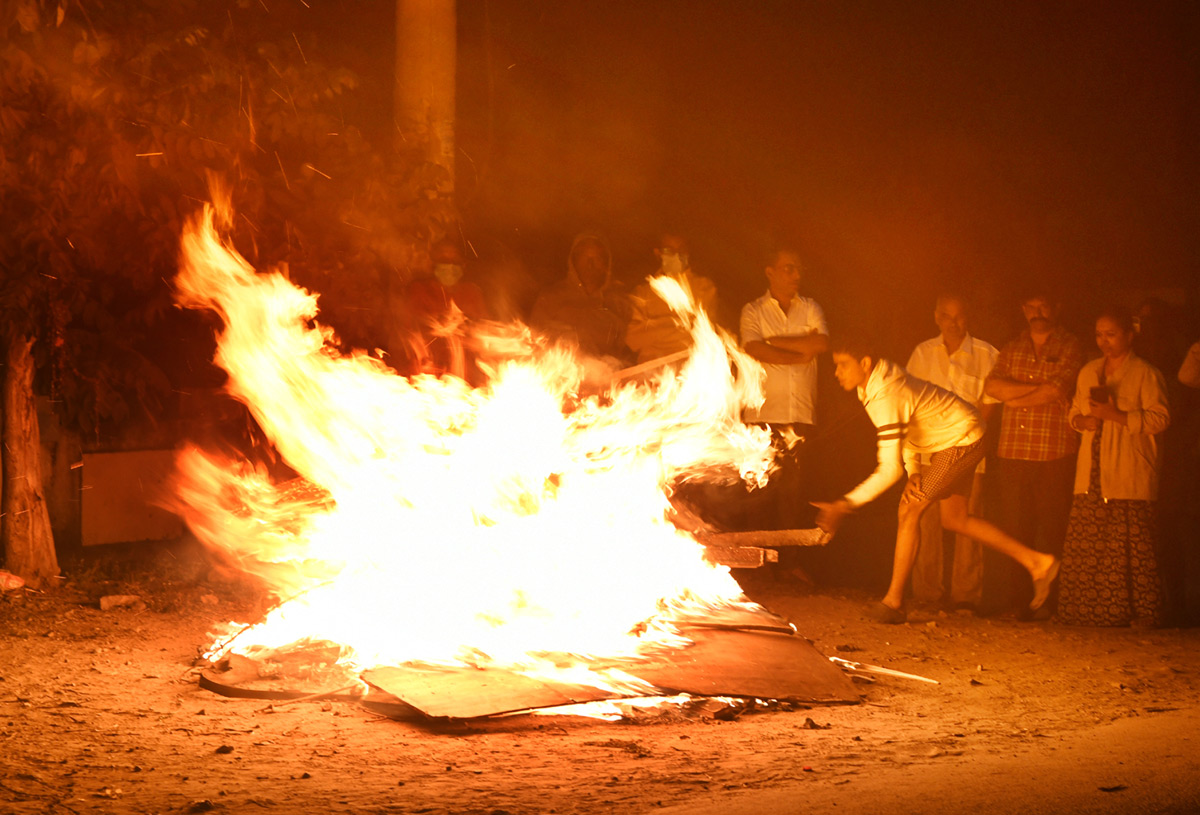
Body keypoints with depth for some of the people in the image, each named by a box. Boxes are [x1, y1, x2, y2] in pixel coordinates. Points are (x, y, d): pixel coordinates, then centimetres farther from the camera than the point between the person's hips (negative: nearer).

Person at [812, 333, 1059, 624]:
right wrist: (913, 472, -4)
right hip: (958, 438, 10)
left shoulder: (884, 398, -33)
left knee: (909, 510, -12)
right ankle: (1037, 562, 25)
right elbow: (904, 426, 10)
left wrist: (845, 505, -34)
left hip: (962, 441, -10)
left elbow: (889, 470, -35)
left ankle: (893, 602, -7)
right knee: (955, 519, 18)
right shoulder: (878, 378, -3)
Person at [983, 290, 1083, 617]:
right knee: (1012, 528, 4)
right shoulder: (1013, 348, 16)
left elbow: (1056, 390, -12)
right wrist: (1038, 387, -8)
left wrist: (1016, 397, 0)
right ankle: (1007, 596, 9)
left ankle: (1046, 599, 2)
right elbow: (991, 385, 1)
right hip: (1012, 452, 4)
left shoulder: (1070, 348, 2)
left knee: (1051, 529, -3)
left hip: (1054, 454, -4)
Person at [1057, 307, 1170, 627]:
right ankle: (1084, 616, 9)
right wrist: (1082, 421, 3)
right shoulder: (1088, 372, 18)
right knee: (1083, 548, 2)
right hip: (1092, 478, 6)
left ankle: (1142, 617, -1)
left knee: (1132, 550, -8)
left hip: (1130, 480, -6)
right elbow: (1075, 411, 27)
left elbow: (1160, 418, -11)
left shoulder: (1145, 374, -2)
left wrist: (1114, 415, -18)